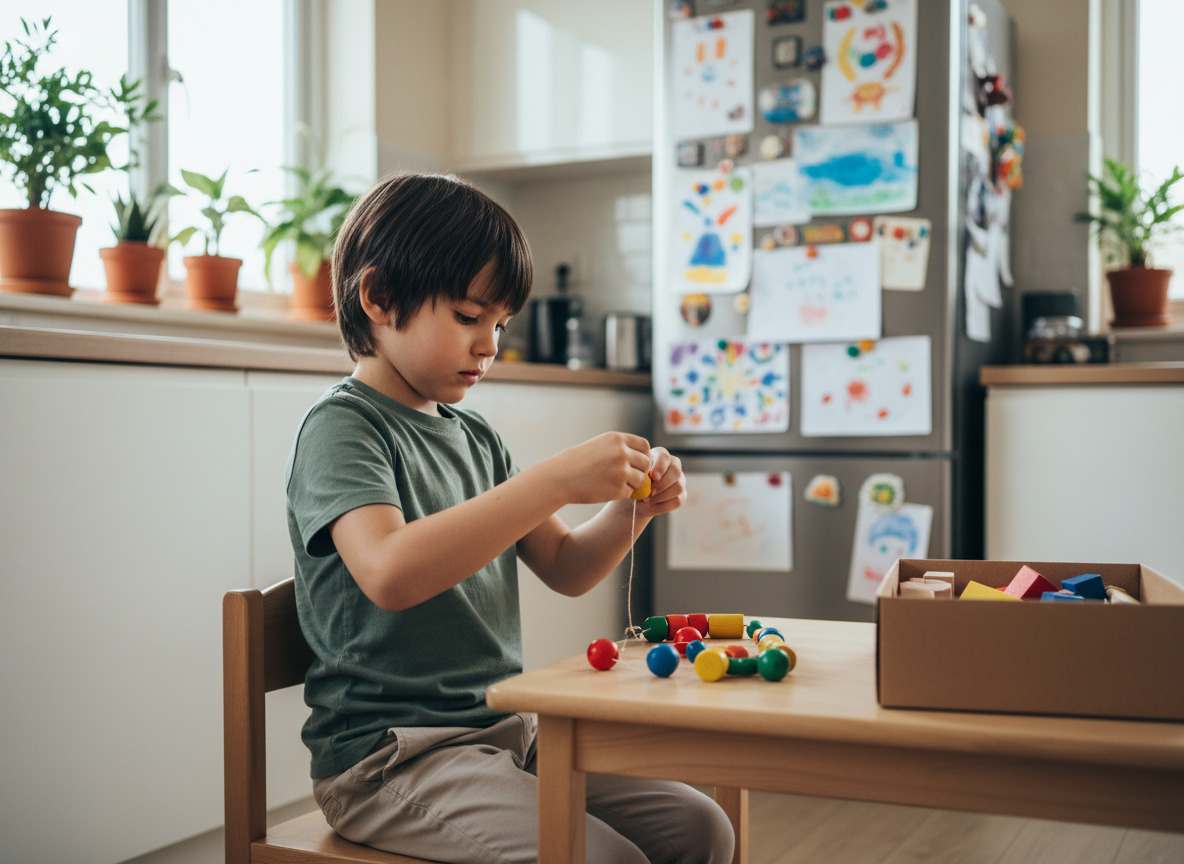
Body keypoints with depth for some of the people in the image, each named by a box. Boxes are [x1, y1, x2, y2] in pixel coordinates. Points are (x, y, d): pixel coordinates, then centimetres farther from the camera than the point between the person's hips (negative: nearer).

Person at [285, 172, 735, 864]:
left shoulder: (475, 436, 14)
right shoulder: (341, 428, -10)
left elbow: (564, 569, 18)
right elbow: (389, 572, -30)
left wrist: (631, 508, -2)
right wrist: (555, 481, -31)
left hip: (506, 730, 8)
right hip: (393, 755, -7)